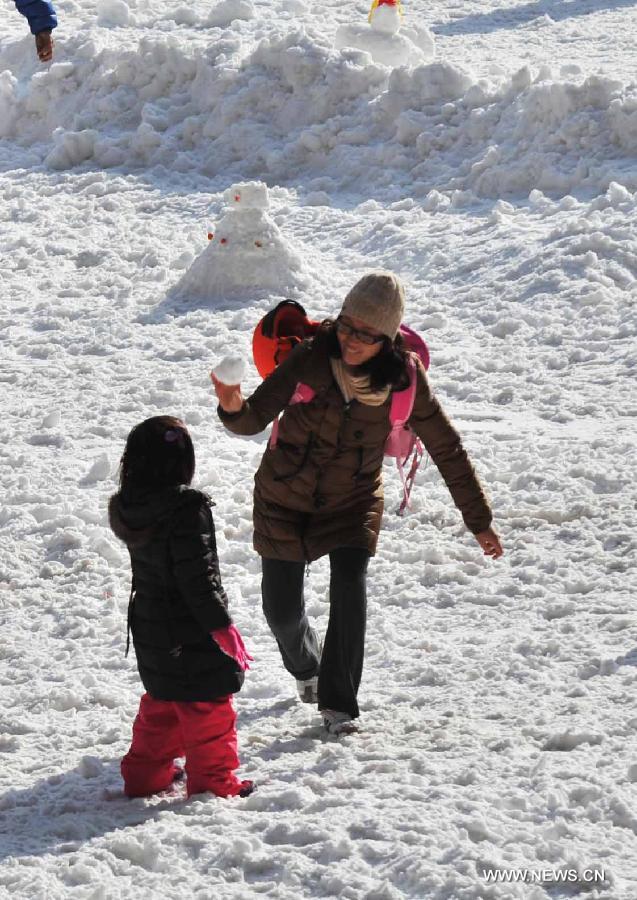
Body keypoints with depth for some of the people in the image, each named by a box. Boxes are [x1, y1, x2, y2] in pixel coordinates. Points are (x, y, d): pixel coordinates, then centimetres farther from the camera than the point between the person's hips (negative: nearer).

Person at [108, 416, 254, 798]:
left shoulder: (130, 509, -2)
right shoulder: (187, 509, -25)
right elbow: (197, 577, -23)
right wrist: (222, 625, -16)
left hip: (150, 631, 8)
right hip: (191, 637, -8)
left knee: (161, 706, 23)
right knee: (208, 708, 6)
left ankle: (145, 774, 31)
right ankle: (214, 780, 15)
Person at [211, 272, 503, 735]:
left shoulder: (403, 378, -18)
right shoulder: (312, 357, -22)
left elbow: (446, 448, -7)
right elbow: (257, 417, -22)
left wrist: (479, 520, -2)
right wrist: (234, 409, -47)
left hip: (353, 502, 0)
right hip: (286, 498, 0)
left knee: (350, 588, -23)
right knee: (281, 610, 3)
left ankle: (339, 702, -9)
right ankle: (306, 666, 39)